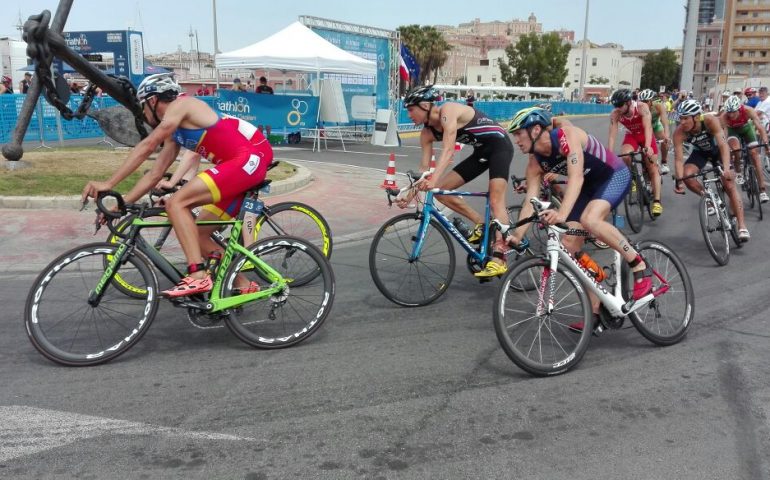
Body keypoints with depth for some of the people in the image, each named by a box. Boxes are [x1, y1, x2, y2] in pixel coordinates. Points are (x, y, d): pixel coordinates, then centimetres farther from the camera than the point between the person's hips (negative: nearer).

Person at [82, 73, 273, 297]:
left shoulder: (180, 104, -3)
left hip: (251, 159, -10)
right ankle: (244, 286, 15)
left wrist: (108, 184, -11)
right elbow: (154, 174, 21)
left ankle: (198, 276, -21)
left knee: (176, 203, -17)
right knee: (198, 234, 10)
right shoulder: (175, 132, 23)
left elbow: (147, 146, -11)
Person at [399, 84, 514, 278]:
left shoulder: (448, 111, -25)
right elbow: (424, 167, -3)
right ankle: (481, 224, 7)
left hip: (499, 145, -8)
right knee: (439, 190, -1)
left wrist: (434, 179, -49)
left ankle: (499, 259, -27)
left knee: (496, 200, -22)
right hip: (481, 151, 8)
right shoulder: (427, 133, -2)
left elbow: (448, 151, -37)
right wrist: (409, 196, -12)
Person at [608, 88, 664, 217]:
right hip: (631, 136, 2)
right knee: (625, 157, -29)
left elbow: (648, 128, -41)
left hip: (646, 136, -1)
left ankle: (657, 201, -4)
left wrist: (647, 147, -55)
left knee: (652, 168, -7)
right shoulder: (615, 114, -26)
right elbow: (612, 136, -29)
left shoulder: (642, 107, -32)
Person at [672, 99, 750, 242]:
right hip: (700, 152, 2)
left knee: (729, 184, -15)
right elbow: (678, 159, -32)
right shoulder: (679, 132, -31)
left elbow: (723, 145, -41)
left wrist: (726, 169, -55)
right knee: (687, 175, -25)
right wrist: (678, 180, -47)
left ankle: (742, 227, -11)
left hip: (717, 149, -2)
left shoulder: (710, 121, -36)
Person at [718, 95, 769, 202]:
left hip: (746, 127, 1)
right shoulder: (723, 117, -36)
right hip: (732, 130, -1)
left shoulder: (748, 110, -36)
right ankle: (738, 172, 1)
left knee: (754, 154, -11)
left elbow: (760, 127, -40)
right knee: (736, 150, -31)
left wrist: (766, 143, -54)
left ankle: (762, 190, -9)